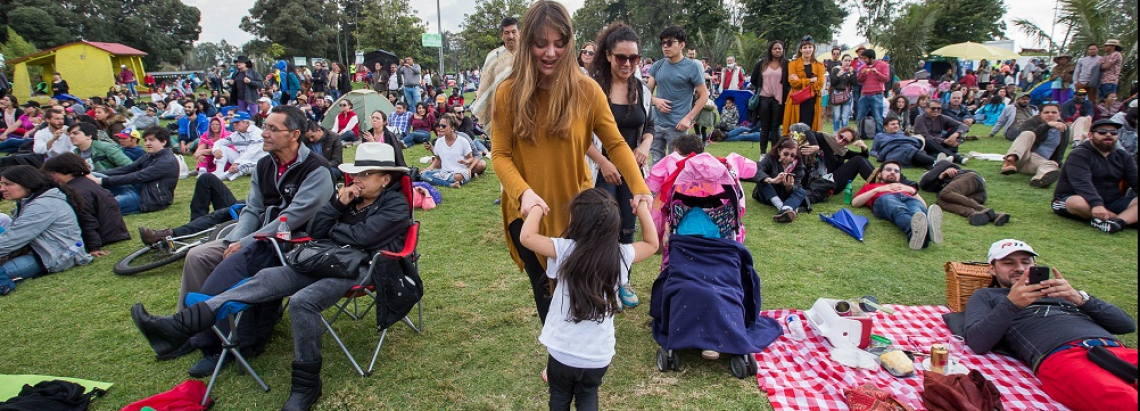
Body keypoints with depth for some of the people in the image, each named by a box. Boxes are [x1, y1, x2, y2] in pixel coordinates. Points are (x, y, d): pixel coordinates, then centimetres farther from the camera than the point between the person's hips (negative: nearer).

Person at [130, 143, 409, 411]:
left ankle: (306, 383, -19)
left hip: (360, 268, -7)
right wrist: (337, 204, -1)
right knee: (266, 278, -11)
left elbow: (360, 237, -16)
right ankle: (181, 326, -16)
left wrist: (330, 229, 3)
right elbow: (315, 231, 13)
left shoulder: (396, 205, -3)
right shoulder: (352, 197, 18)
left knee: (302, 301, -30)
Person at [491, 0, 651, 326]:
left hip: (575, 210, 0)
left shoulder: (586, 90, -10)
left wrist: (638, 186, -20)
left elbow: (615, 143, -6)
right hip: (527, 213, 1)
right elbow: (500, 154, -9)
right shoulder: (508, 92, -8)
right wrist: (523, 191, -27)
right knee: (547, 297, 18)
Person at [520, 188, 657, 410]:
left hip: (562, 352, -1)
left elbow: (527, 236, -15)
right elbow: (652, 244, 7)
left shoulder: (565, 251, -19)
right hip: (599, 356, 2)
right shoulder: (621, 256, -11)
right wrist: (642, 209, 11)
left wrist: (537, 207, 0)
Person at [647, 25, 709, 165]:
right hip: (656, 124, 4)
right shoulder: (657, 66, 7)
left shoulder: (692, 67, -5)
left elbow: (704, 95, -3)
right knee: (656, 164, 12)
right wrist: (655, 101, -10)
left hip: (677, 127, -4)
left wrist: (688, 118, -13)